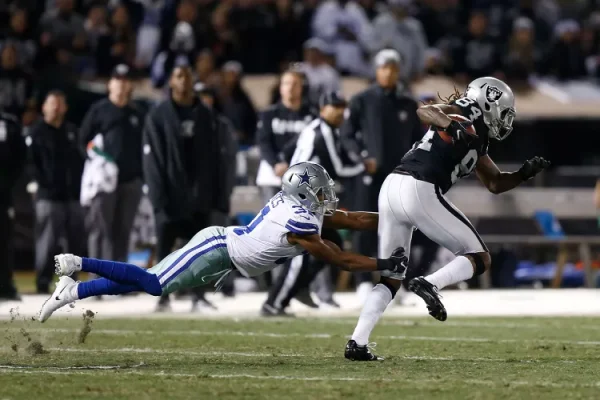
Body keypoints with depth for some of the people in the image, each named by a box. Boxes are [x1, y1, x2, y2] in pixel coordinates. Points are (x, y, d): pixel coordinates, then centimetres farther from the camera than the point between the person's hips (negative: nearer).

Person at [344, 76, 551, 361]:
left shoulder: (477, 140, 28)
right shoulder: (465, 114, 3)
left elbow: (495, 184, 35)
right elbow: (425, 111, -16)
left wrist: (524, 174, 21)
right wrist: (450, 125, -33)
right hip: (419, 190, -9)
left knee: (391, 278, 15)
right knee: (480, 258, 3)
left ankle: (357, 343, 5)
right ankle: (430, 284, -21)